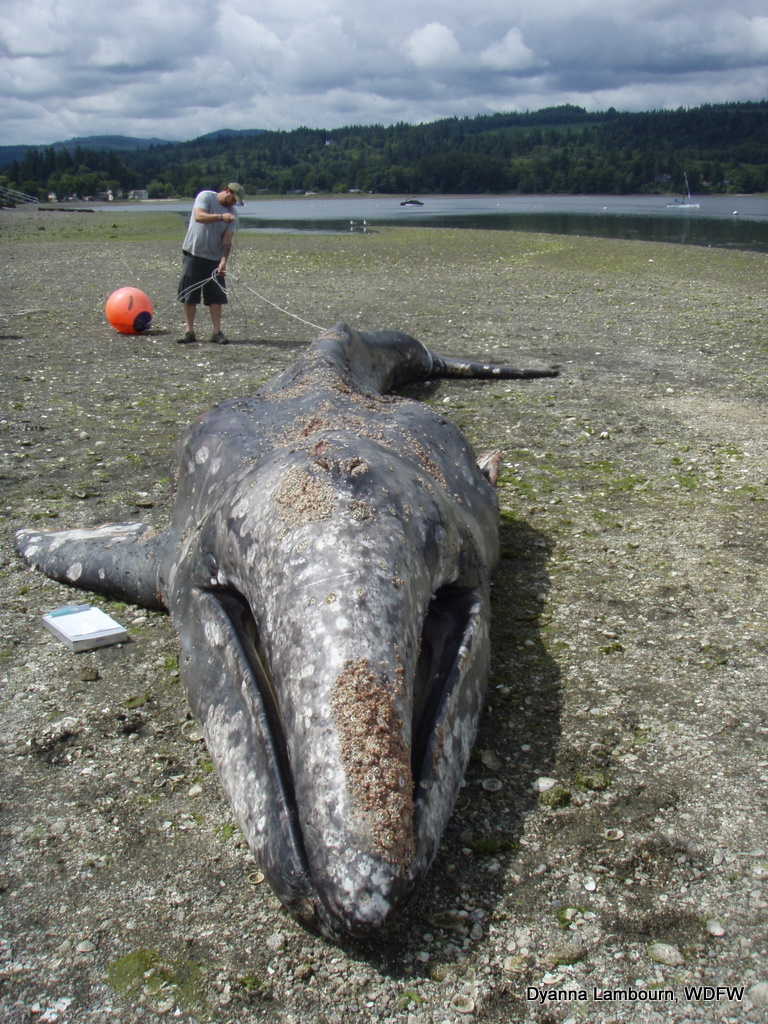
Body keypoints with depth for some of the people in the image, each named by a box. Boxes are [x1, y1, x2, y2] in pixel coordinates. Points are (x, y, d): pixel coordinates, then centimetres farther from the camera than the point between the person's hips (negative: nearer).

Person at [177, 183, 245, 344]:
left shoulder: (232, 214, 4)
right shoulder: (205, 197, -5)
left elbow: (227, 240, -6)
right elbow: (198, 216, -23)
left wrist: (224, 260, -20)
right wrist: (221, 217, -34)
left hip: (214, 259, 3)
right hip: (193, 254, -3)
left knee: (216, 297, 0)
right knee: (189, 296, -1)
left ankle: (217, 332, 5)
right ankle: (190, 332, 6)